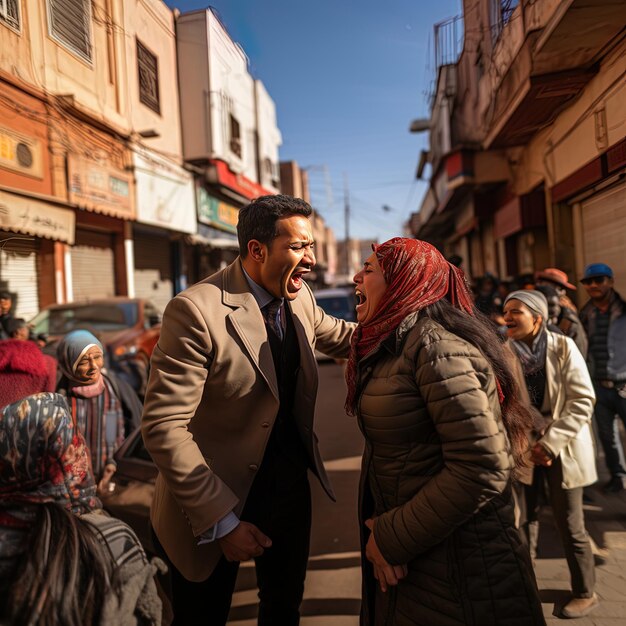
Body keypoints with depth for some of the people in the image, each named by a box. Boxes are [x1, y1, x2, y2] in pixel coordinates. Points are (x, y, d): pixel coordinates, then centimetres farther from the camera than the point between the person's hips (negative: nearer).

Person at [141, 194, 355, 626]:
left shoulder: (298, 298, -5)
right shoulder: (197, 311, -25)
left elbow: (338, 336, 15)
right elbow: (164, 427, -24)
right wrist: (221, 521, -21)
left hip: (290, 488, 6)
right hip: (217, 502, -5)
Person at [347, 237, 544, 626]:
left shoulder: (437, 345, -23)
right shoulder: (395, 343, 5)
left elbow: (481, 469, -28)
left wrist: (394, 537, -19)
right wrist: (386, 529, -2)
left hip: (456, 560, -8)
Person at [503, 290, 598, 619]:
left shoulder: (563, 347, -13)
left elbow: (583, 401, -15)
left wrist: (549, 443, -20)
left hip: (562, 450, -3)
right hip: (523, 449, 3)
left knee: (569, 525, 9)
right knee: (524, 520, 12)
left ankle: (585, 593, 32)